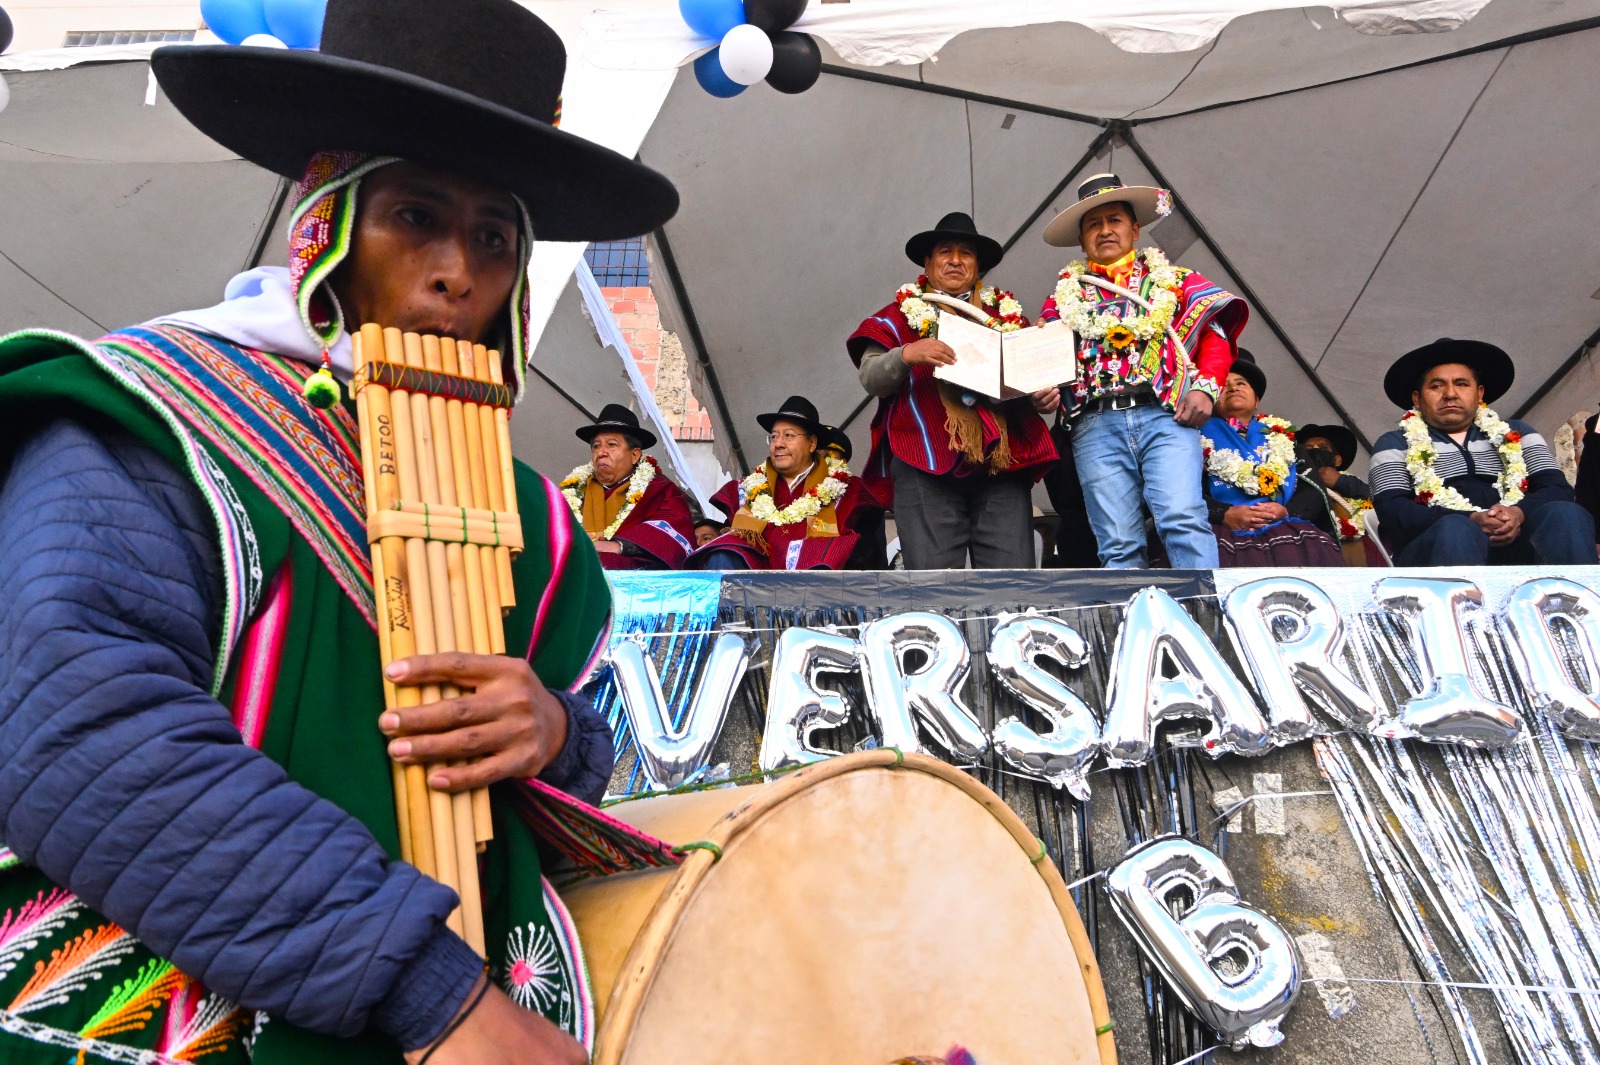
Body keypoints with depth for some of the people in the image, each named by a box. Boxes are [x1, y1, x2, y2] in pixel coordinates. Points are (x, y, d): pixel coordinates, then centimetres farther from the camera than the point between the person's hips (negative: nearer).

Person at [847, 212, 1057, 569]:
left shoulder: (1007, 315, 22)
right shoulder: (901, 317, 15)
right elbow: (871, 378, 2)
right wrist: (906, 355, -18)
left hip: (1002, 461, 3)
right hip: (927, 465, -2)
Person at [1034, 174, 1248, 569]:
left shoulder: (1170, 278, 21)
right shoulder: (1066, 295, 23)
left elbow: (1215, 328, 11)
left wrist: (1205, 386, -5)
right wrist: (1045, 392, -6)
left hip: (1165, 415, -1)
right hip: (1097, 423, 1)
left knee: (1182, 519, -20)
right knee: (1118, 544, -6)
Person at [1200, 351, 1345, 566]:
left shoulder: (1279, 436, 26)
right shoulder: (1201, 433, 14)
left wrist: (1285, 511, -5)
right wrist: (1225, 514, -15)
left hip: (1279, 527, 3)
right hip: (1223, 529, -3)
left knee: (1316, 554, -28)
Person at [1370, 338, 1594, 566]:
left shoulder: (1516, 434, 25)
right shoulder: (1395, 444, 14)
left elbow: (1558, 489, 12)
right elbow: (1392, 511, -2)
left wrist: (1519, 513, -12)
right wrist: (1471, 521, -17)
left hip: (1517, 541, 3)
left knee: (1566, 515, -27)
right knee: (1455, 530, -36)